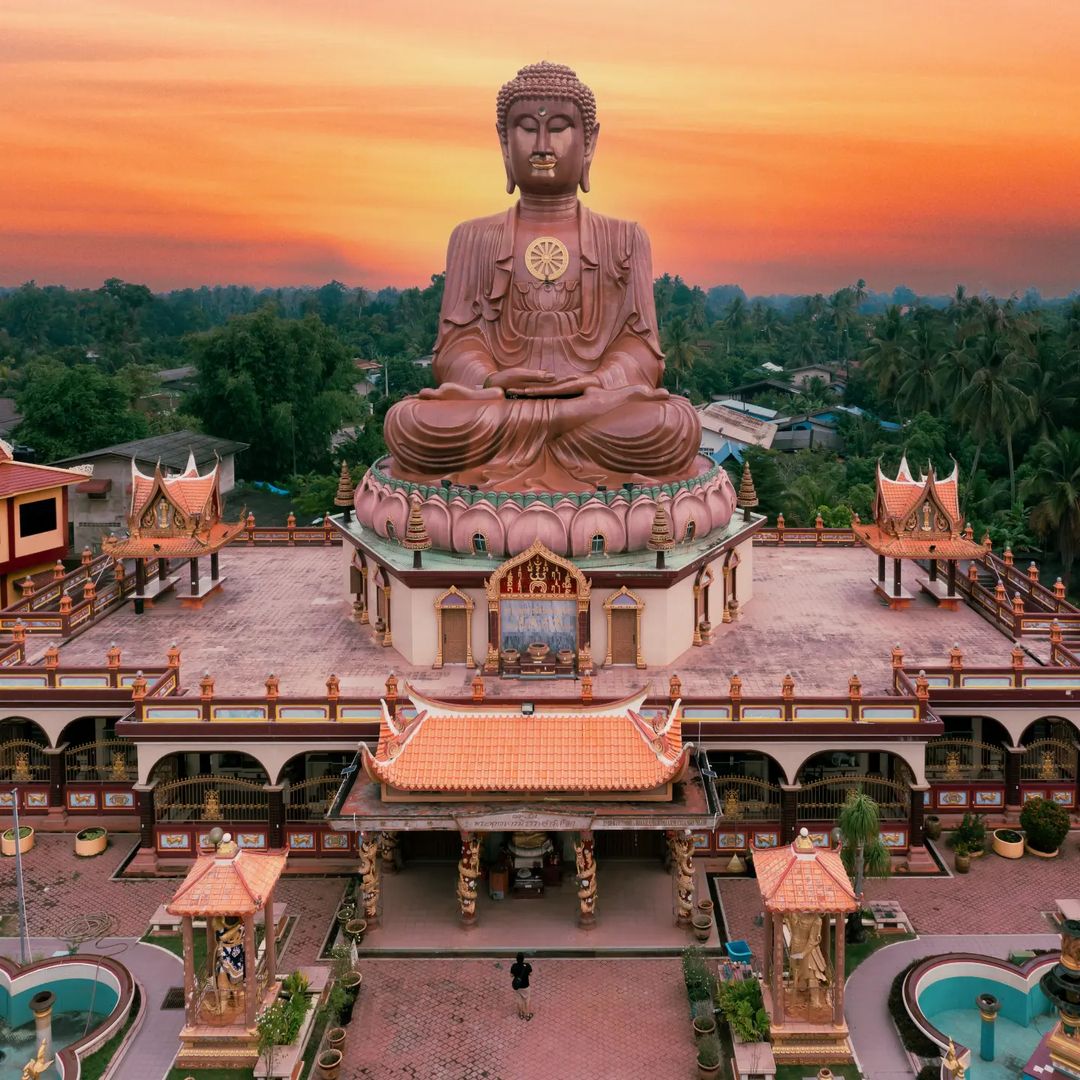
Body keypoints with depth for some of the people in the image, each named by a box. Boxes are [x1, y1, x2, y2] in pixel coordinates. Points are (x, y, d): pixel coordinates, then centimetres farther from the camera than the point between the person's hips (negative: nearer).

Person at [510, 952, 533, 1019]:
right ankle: (527, 1015, 38)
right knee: (526, 1000, 23)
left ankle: (521, 1014, 44)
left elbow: (511, 975, -8)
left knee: (519, 999, 26)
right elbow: (530, 974, -11)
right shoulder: (527, 966, -27)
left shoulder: (514, 966, -23)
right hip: (525, 986, -2)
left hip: (517, 986, 2)